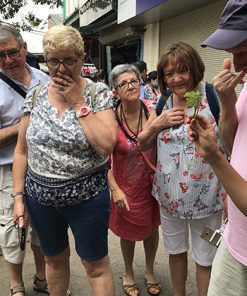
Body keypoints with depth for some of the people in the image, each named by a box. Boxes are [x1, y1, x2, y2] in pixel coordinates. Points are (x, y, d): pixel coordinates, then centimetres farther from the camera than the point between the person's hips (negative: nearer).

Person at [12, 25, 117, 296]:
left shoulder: (98, 93, -8)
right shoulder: (34, 97, 1)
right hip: (40, 196, 4)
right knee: (54, 259, 23)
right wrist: (18, 197, 1)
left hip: (87, 197, -3)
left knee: (96, 266, 12)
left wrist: (78, 103, -18)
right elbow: (22, 151, 4)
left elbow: (106, 145, -21)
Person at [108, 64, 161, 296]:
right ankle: (128, 273, 46)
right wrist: (115, 189, -18)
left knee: (152, 228, 20)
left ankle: (150, 271, 48)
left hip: (153, 182, 2)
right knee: (128, 232, 17)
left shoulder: (152, 110, -12)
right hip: (126, 186, -2)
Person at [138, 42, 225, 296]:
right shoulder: (164, 102, 2)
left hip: (205, 197, -4)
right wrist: (157, 124, -13)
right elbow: (142, 144, 6)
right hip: (169, 194, 5)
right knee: (175, 252, 23)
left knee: (205, 260, 13)